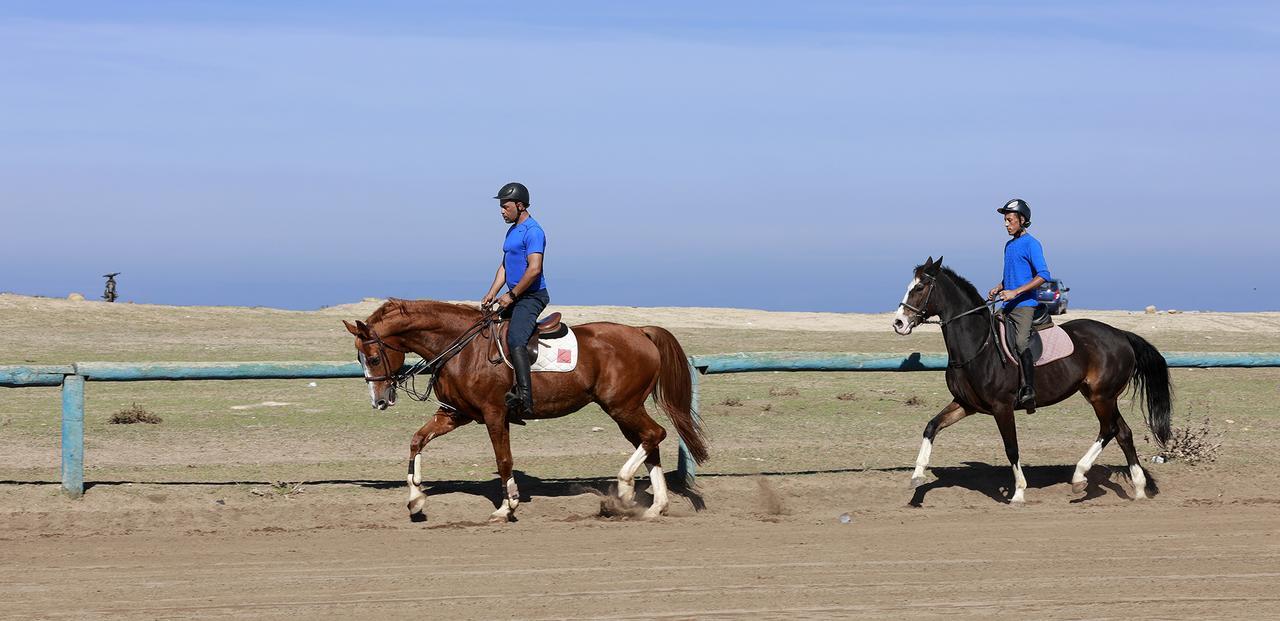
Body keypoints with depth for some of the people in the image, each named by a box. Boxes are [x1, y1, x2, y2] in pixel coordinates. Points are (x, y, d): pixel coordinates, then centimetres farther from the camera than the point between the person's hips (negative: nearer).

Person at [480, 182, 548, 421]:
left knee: (514, 339, -27)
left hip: (531, 296, -11)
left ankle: (524, 399, -37)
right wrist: (492, 293, 8)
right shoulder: (513, 230, 17)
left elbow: (534, 269, -23)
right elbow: (505, 265, 21)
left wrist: (511, 295, -18)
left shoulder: (532, 231, -15)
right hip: (515, 297, 11)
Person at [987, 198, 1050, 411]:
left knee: (1021, 342, -25)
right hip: (1008, 306, 9)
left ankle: (1029, 392, -30)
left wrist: (1015, 292, -20)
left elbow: (1043, 275, -16)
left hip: (1025, 305, -9)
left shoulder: (1031, 244, -7)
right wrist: (998, 289, 11)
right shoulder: (1009, 245, 19)